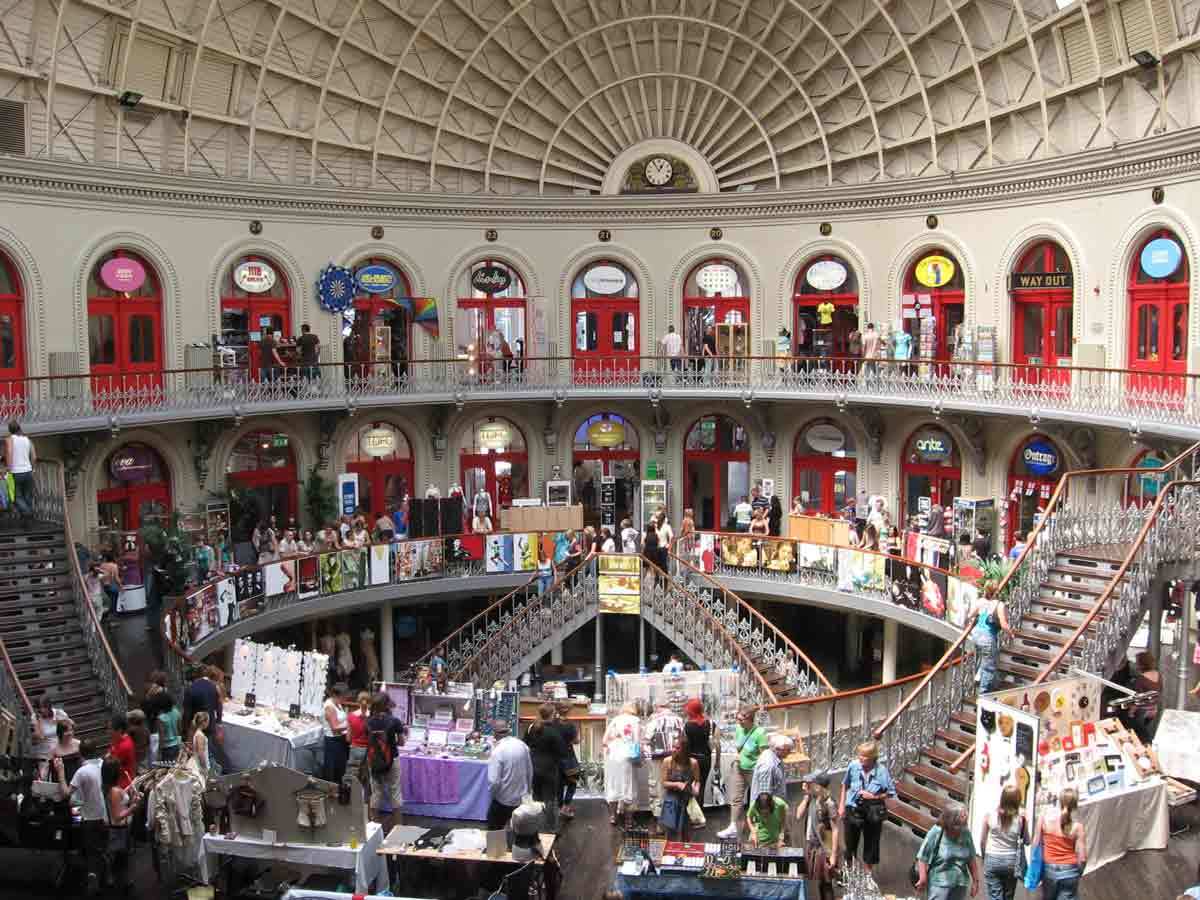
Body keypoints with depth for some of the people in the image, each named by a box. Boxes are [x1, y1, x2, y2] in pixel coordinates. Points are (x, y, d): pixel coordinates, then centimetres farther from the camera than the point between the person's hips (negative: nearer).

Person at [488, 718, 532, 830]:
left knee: (494, 833, 12)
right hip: (522, 799, 5)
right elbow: (530, 771, 5)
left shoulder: (497, 751, -21)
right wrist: (527, 790, 20)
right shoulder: (522, 745, -5)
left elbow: (494, 781, -22)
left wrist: (491, 793, -1)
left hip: (503, 801, -5)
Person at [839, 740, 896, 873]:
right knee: (850, 842, 16)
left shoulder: (882, 771, -20)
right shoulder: (853, 766, -16)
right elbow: (845, 785, 2)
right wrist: (842, 805, 3)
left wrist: (874, 797, -22)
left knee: (871, 843, 14)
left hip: (873, 813, -1)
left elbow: (891, 793, -10)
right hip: (853, 811, 1)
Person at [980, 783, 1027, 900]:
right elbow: (1027, 841, 5)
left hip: (992, 859, -1)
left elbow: (983, 840, 2)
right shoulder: (1020, 818, -9)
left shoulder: (990, 814, -7)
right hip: (1011, 861, 1)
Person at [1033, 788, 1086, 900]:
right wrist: (1078, 873, 9)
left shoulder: (1045, 816, -8)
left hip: (1048, 869, 2)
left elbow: (1036, 842, -2)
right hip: (1069, 871, -2)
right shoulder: (1077, 825, -11)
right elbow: (1082, 858, -10)